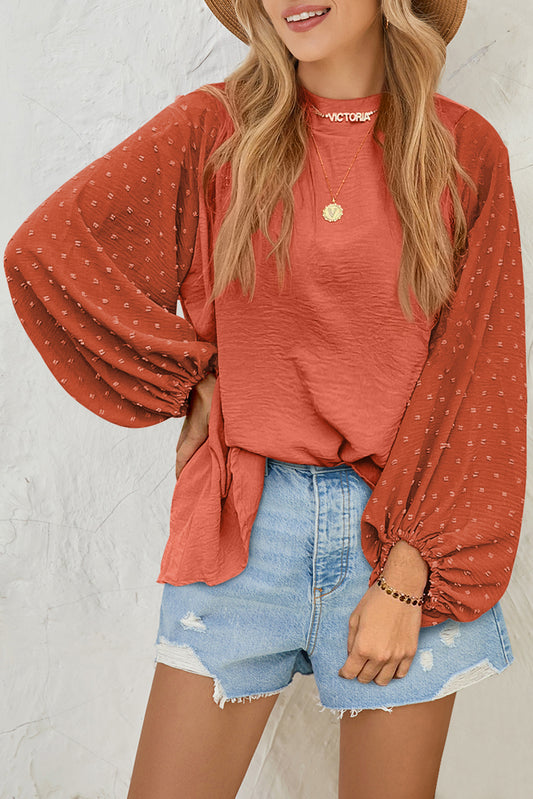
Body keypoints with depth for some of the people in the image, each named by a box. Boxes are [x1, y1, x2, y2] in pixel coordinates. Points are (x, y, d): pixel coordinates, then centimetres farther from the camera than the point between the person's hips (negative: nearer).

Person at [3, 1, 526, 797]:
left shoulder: (466, 150, 0)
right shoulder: (213, 127, 0)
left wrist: (407, 579, -9)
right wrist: (191, 380, -3)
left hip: (408, 531, 0)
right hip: (244, 522, 0)